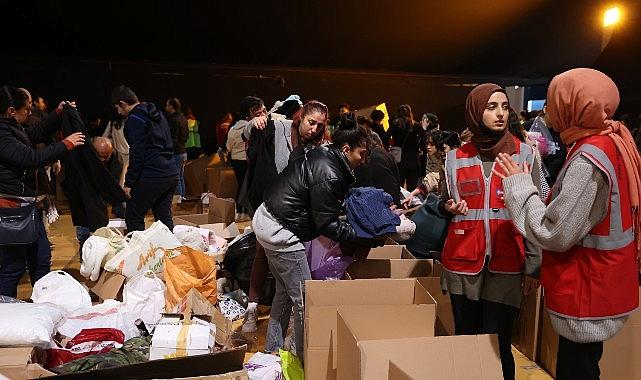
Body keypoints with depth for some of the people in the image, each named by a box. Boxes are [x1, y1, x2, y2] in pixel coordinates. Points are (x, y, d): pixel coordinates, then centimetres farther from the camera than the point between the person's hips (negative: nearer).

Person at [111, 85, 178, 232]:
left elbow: (137, 154, -15)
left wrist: (129, 183, -10)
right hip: (171, 174, 9)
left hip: (151, 178, -8)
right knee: (165, 218, 13)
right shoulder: (158, 115, 18)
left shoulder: (133, 120, -8)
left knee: (133, 219, 2)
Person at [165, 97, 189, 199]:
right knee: (181, 178, 15)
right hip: (183, 152, 10)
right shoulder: (183, 118, 14)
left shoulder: (173, 120, -15)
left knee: (176, 179, -6)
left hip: (176, 153, -10)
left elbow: (173, 139, -19)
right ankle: (182, 198, 21)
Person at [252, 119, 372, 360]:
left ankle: (272, 351, 32)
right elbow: (327, 225, -19)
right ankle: (305, 358, 14)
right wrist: (365, 238, -15)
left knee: (285, 292, 20)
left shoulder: (323, 155, 7)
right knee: (303, 299, 0)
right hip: (279, 231, -11)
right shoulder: (329, 175, -22)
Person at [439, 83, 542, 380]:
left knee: (497, 345, 1)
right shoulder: (455, 158, 5)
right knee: (466, 338, 12)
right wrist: (450, 207, -5)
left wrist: (533, 266, -5)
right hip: (462, 262, 2)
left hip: (506, 265, -2)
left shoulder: (524, 154, 0)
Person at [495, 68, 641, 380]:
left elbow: (554, 234, -23)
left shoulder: (588, 159, -25)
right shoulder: (614, 141, 4)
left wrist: (519, 186, -14)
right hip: (599, 286, 9)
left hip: (587, 297, -9)